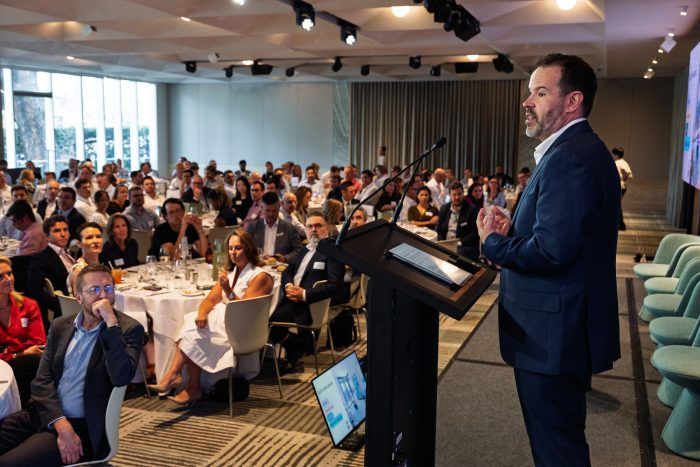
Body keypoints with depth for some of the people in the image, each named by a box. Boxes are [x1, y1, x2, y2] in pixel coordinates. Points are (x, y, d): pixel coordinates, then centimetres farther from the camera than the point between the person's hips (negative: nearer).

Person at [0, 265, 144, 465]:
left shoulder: (128, 329, -5)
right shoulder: (61, 326, 10)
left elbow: (122, 377, -21)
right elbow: (42, 381, 3)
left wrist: (112, 322, -23)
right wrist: (61, 424, -13)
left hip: (84, 427, -5)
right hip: (45, 416, 5)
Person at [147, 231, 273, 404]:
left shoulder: (260, 276, -6)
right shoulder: (229, 272, 18)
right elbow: (211, 299, 10)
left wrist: (229, 291, -27)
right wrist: (202, 313, -11)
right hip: (221, 317, 7)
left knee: (193, 334, -24)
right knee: (189, 323, -21)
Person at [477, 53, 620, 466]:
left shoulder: (569, 158, -22)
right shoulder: (585, 149, 12)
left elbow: (551, 251, -29)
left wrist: (493, 242, -12)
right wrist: (512, 230, 1)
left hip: (552, 334, -11)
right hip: (570, 326, 11)